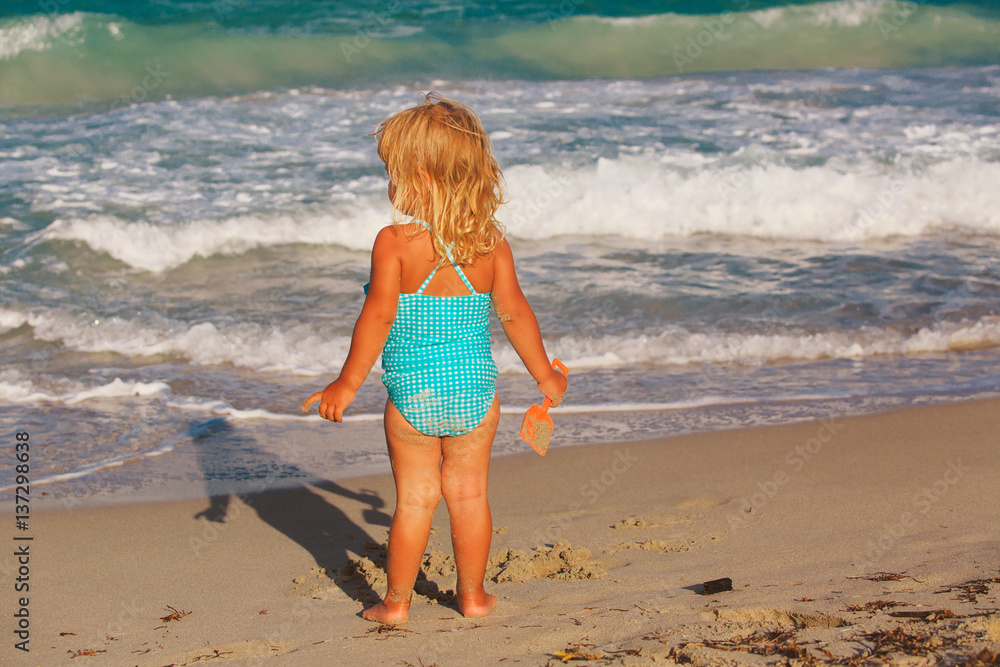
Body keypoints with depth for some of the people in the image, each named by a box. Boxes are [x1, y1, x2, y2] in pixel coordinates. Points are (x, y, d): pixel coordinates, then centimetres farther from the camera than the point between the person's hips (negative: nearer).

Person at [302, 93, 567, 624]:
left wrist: (347, 384, -9)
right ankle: (473, 593, 25)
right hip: (475, 391, 3)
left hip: (412, 396, -3)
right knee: (469, 493, 15)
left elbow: (379, 316, -17)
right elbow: (514, 312, 2)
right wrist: (543, 373, 15)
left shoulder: (394, 242, -14)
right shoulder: (491, 241, -2)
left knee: (414, 498, 8)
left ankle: (397, 601, 18)